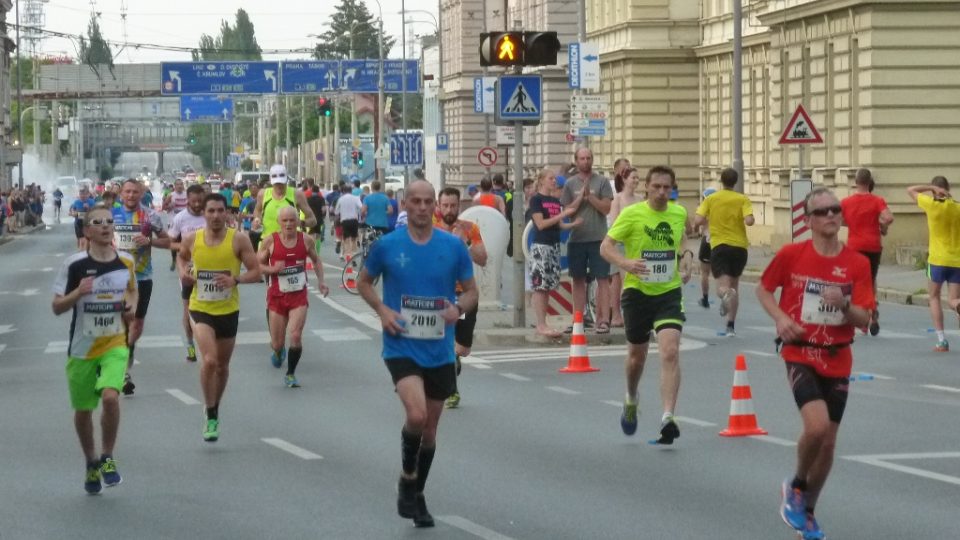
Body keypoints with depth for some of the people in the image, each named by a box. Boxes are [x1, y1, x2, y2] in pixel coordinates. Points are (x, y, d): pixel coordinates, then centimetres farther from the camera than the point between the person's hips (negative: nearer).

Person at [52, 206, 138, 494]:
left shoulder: (126, 262, -1)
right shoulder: (74, 264, -11)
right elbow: (57, 307, -7)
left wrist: (132, 306, -2)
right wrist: (78, 293, -25)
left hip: (115, 344, 0)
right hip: (82, 348, 0)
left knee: (110, 396, -23)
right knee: (82, 410, 10)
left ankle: (107, 458, -1)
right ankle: (91, 463, 35)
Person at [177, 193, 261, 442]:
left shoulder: (239, 240, -10)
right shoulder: (191, 239, -4)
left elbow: (256, 272, -7)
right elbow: (182, 257, 18)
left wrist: (235, 279, -25)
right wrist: (183, 272, -3)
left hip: (228, 310, 1)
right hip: (201, 309, -1)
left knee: (222, 365, 16)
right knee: (209, 360, -21)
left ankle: (215, 411, 40)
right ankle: (211, 417, -7)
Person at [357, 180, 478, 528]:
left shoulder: (454, 247, -1)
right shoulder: (387, 245, -5)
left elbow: (471, 291, 8)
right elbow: (364, 282, 10)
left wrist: (459, 308, -14)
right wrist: (381, 310, -9)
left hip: (440, 351, 3)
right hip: (402, 347, -3)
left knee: (430, 427, 12)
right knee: (416, 415, -23)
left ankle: (417, 496, 31)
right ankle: (407, 479, 3)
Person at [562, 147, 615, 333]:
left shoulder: (602, 182, 1)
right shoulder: (570, 183, 8)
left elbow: (606, 208, -5)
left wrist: (589, 196, -12)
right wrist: (581, 197, -9)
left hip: (598, 238, -3)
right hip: (576, 238, 3)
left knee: (602, 279, -5)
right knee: (578, 279, 8)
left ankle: (604, 320, -6)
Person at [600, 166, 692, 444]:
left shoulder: (680, 213, 2)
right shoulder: (632, 214, -10)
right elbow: (606, 246, -10)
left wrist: (686, 266, 7)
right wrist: (626, 263, -29)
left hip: (669, 293, 1)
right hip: (637, 292, -1)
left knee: (670, 352, -17)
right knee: (637, 354, 15)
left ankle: (668, 418, -20)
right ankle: (631, 401, 45)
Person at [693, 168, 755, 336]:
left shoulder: (711, 199, 4)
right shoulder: (743, 199, 1)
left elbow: (698, 221, -6)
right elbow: (749, 221, -13)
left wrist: (698, 225, 17)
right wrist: (748, 219, 9)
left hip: (719, 245, -1)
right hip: (739, 246, 1)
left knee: (723, 287, -8)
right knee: (734, 287, 16)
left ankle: (726, 295, -46)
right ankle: (731, 326, 17)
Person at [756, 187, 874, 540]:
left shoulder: (857, 264, -4)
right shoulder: (791, 255, -8)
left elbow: (865, 320, -5)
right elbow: (763, 290, 7)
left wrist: (844, 304, -25)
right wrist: (780, 317, -11)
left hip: (837, 361, 3)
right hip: (800, 354, -3)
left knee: (828, 441, 8)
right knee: (817, 425, -24)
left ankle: (807, 511, 30)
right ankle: (796, 487, 6)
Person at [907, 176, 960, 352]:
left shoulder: (932, 205, -6)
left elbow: (910, 190, 4)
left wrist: (932, 188, -2)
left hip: (937, 260, -3)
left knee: (934, 297, 14)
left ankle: (942, 341, 5)